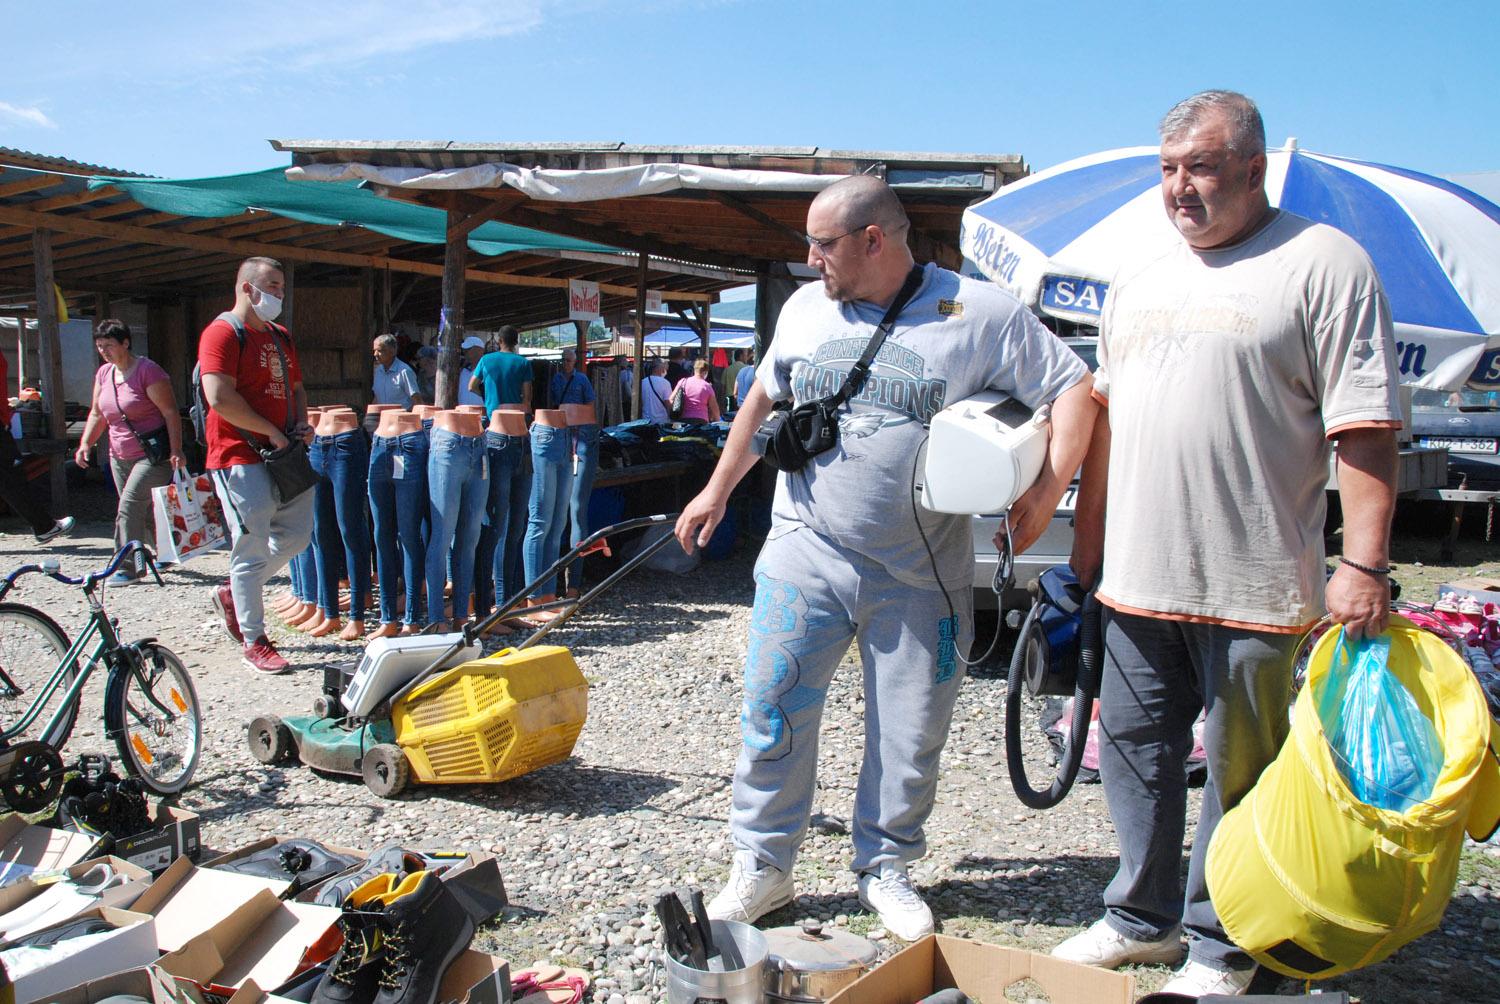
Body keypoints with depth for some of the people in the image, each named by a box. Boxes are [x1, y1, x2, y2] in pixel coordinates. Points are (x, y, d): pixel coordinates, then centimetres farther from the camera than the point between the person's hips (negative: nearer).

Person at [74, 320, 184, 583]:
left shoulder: (147, 371, -13)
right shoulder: (104, 374, 9)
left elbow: (171, 413, -16)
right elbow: (97, 414, 17)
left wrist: (176, 451, -23)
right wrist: (86, 443, 1)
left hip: (153, 455, -8)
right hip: (120, 457, 8)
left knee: (129, 508, -15)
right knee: (143, 512, 13)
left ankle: (129, 568, -10)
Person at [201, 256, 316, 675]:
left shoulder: (281, 336, 17)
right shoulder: (222, 332, -9)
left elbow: (296, 387, 26)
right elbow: (220, 397, -20)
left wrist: (300, 424, 5)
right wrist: (272, 432, -14)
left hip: (283, 454, 8)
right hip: (241, 456, -8)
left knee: (296, 534, 12)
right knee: (252, 548, -4)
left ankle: (233, 593, 32)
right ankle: (254, 642, 6)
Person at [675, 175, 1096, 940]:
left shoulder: (981, 313, -4)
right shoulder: (805, 308, 9)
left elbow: (1073, 389, -2)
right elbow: (763, 400, 22)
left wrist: (1045, 493, -12)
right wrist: (717, 491, 22)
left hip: (920, 576, -2)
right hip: (805, 554, 3)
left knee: (911, 732, 7)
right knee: (771, 710, 1)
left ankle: (886, 868, 27)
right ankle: (762, 865, 18)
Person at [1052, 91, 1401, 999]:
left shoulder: (1324, 262, -5)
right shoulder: (1139, 279, 14)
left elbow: (1366, 429, -10)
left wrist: (1364, 564, -18)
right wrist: (1087, 547, 18)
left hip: (1253, 587, -6)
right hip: (1137, 578, 6)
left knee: (1241, 769, 5)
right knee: (1134, 749, 14)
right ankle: (1143, 918, 31)